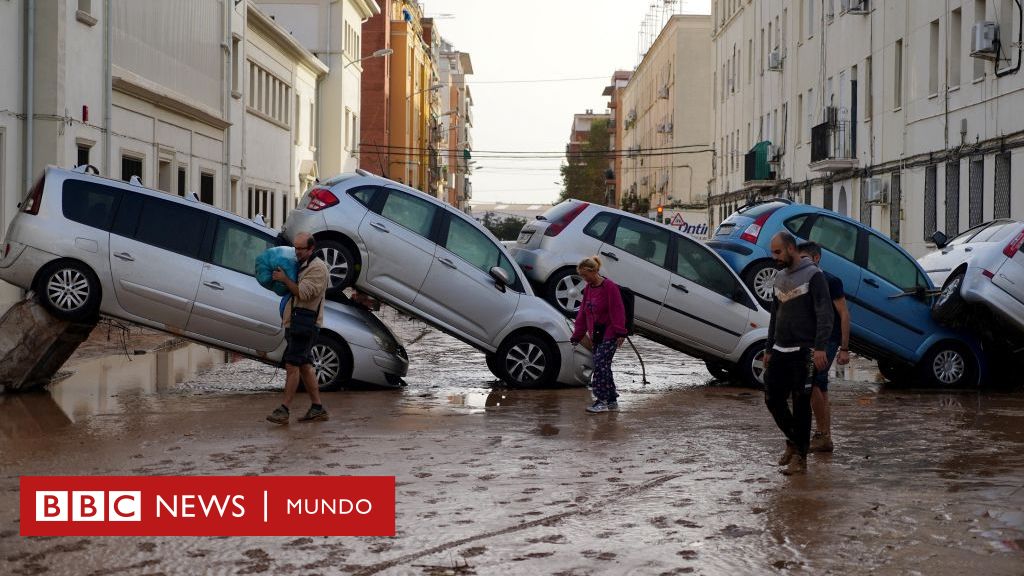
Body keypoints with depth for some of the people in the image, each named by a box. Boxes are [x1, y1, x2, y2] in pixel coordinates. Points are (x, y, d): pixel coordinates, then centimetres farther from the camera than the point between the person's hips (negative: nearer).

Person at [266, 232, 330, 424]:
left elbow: (303, 293, -20)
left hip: (305, 323, -10)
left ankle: (283, 410, -13)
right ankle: (318, 408, 14)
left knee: (292, 365, -12)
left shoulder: (317, 268, -10)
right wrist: (280, 280, 12)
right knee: (304, 366, 10)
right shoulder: (300, 266, 21)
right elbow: (292, 292, 29)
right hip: (294, 322, 10)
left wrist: (284, 279, -13)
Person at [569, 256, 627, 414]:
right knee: (603, 367, 9)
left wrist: (620, 333, -21)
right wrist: (576, 337, 17)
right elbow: (582, 314, 17)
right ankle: (612, 401, 16)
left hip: (609, 335, -8)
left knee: (600, 364, -14)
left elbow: (617, 311, -16)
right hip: (595, 335, 8)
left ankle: (602, 401, -11)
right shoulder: (588, 289, 12)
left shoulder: (609, 287, -13)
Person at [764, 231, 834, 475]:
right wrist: (769, 349, 20)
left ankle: (800, 457, 2)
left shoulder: (813, 275, -7)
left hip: (803, 352, -7)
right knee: (773, 399, 5)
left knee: (801, 403, -4)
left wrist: (820, 347, -22)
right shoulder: (780, 278, 16)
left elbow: (824, 314, -13)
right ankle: (793, 441, 26)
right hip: (780, 351, 7)